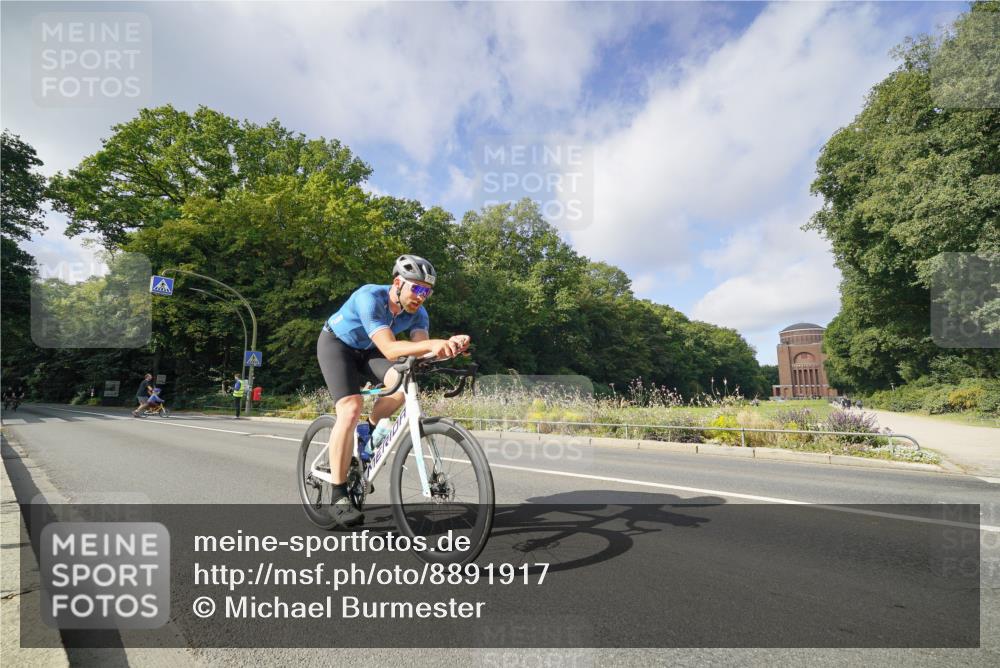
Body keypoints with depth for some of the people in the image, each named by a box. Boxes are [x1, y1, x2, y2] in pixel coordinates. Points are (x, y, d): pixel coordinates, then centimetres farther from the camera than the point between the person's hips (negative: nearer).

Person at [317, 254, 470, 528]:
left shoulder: (417, 313, -17)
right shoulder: (369, 298, -35)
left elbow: (422, 352, -31)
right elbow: (389, 349, -47)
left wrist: (449, 346, -51)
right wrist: (431, 343, -62)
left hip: (366, 350, 5)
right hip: (335, 343, -5)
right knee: (351, 408, -25)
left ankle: (368, 431, 4)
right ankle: (338, 498, -15)